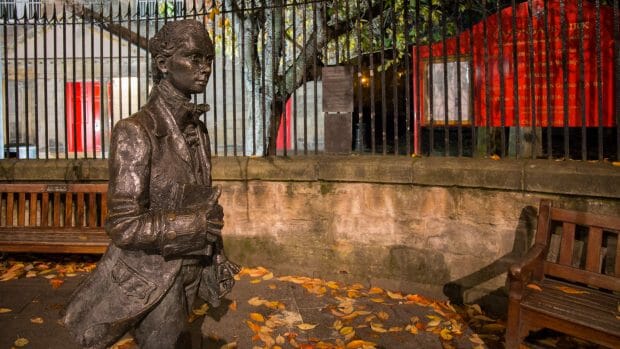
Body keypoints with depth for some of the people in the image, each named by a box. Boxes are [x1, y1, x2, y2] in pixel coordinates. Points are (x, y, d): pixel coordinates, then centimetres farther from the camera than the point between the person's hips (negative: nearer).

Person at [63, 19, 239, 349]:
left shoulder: (197, 129, 1)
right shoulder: (136, 132, -21)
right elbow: (125, 226, -23)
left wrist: (216, 255, 12)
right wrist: (195, 223, -24)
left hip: (186, 271, 7)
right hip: (148, 275, -7)